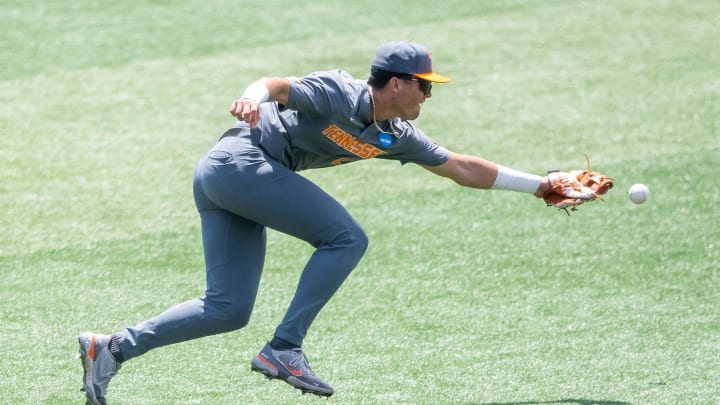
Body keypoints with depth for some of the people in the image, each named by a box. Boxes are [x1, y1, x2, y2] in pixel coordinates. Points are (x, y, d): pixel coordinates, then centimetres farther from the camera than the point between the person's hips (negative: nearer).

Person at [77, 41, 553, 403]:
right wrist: (252, 98, -45)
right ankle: (283, 349, -14)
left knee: (228, 309, 5)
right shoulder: (338, 94, -12)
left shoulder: (396, 136, 12)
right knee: (346, 238, -13)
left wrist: (537, 185, 22)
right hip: (241, 159, -9)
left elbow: (463, 169, 19)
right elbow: (277, 85, -21)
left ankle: (113, 349, 3)